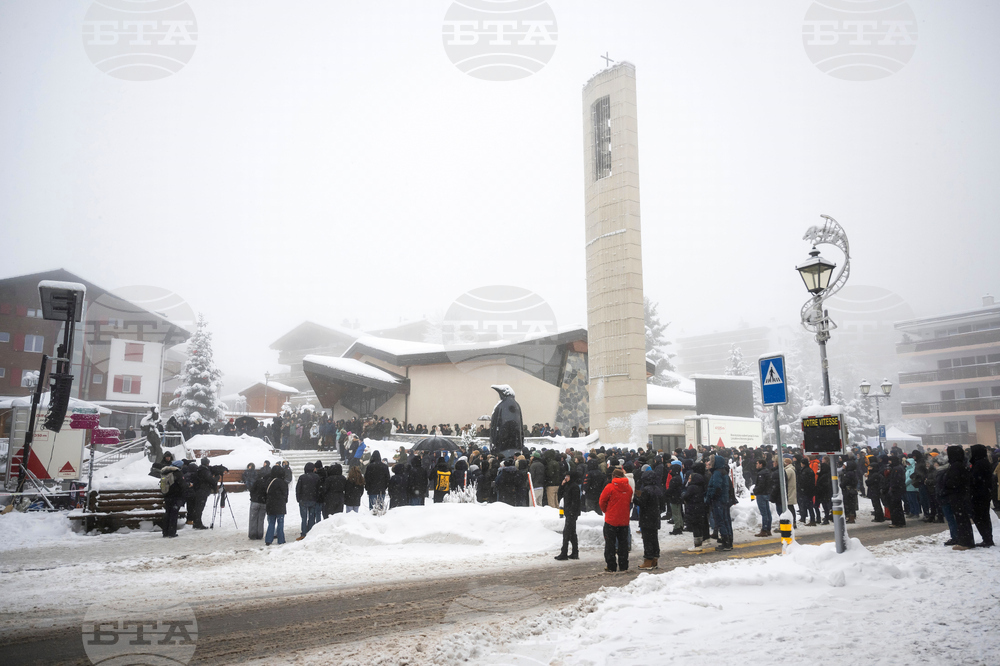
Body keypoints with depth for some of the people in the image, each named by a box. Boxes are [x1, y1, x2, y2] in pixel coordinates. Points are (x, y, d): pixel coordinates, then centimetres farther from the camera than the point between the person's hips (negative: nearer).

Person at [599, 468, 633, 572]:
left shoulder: (610, 487, -14)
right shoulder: (629, 488, 0)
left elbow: (602, 501, -6)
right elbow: (629, 502, 10)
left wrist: (606, 511, 12)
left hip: (611, 520, -4)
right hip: (624, 520, 4)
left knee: (610, 543, 5)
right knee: (623, 543, 14)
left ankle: (611, 566, 5)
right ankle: (623, 566, 17)